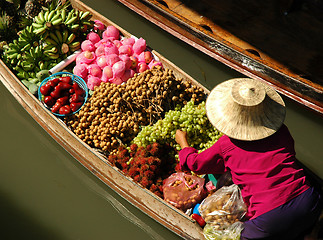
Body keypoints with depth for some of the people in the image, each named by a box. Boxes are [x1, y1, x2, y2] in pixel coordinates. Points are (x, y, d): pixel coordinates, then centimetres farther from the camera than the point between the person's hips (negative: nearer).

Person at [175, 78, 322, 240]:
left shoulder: (226, 145, -1)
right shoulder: (280, 131, 7)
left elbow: (195, 163, 16)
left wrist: (183, 141, 35)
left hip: (270, 218, -5)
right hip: (308, 203, 6)